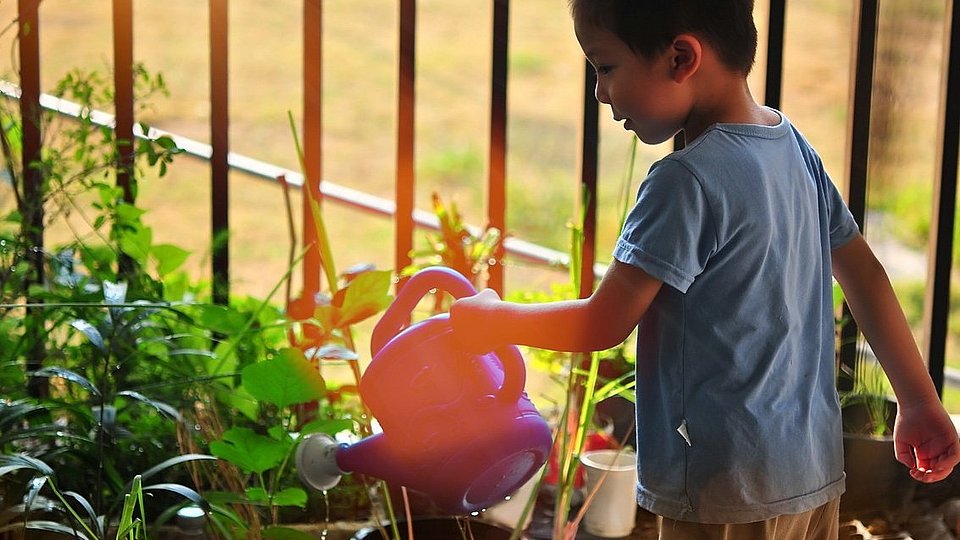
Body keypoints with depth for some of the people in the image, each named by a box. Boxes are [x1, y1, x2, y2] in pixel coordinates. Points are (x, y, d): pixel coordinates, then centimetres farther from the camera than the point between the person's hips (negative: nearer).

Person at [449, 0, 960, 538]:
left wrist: (495, 320, 2)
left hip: (729, 492, -8)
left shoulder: (687, 182, -19)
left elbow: (603, 324, -15)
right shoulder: (796, 147, 6)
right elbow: (865, 274, 12)